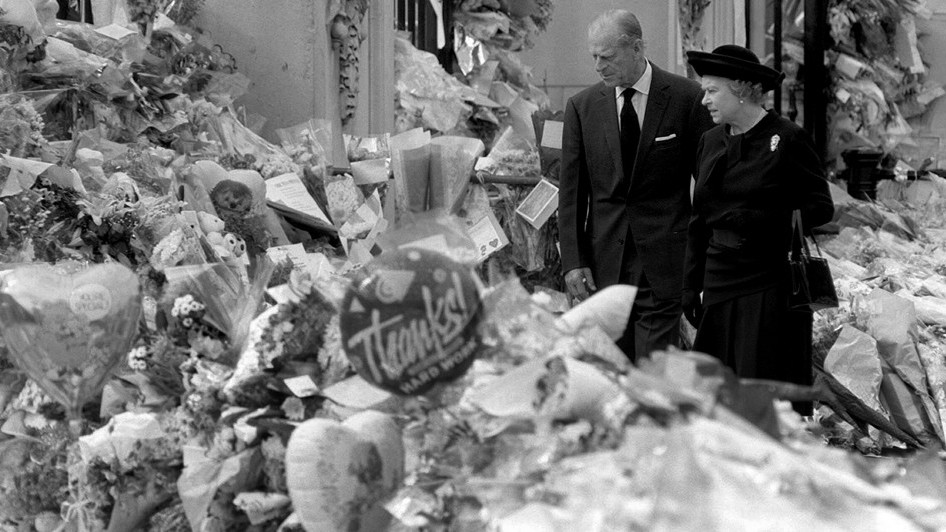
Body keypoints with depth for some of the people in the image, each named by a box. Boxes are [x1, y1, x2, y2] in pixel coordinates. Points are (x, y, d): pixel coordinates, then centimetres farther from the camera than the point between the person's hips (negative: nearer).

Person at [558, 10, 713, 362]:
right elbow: (571, 190, 7)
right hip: (604, 261, 3)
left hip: (663, 259, -3)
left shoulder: (685, 98, -2)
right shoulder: (582, 106, 6)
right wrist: (573, 261, 0)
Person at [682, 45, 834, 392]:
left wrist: (761, 220, -19)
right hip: (720, 285, 6)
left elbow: (821, 208, -6)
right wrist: (691, 287, 13)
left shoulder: (787, 139, -7)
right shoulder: (711, 142, 12)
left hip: (770, 288, -6)